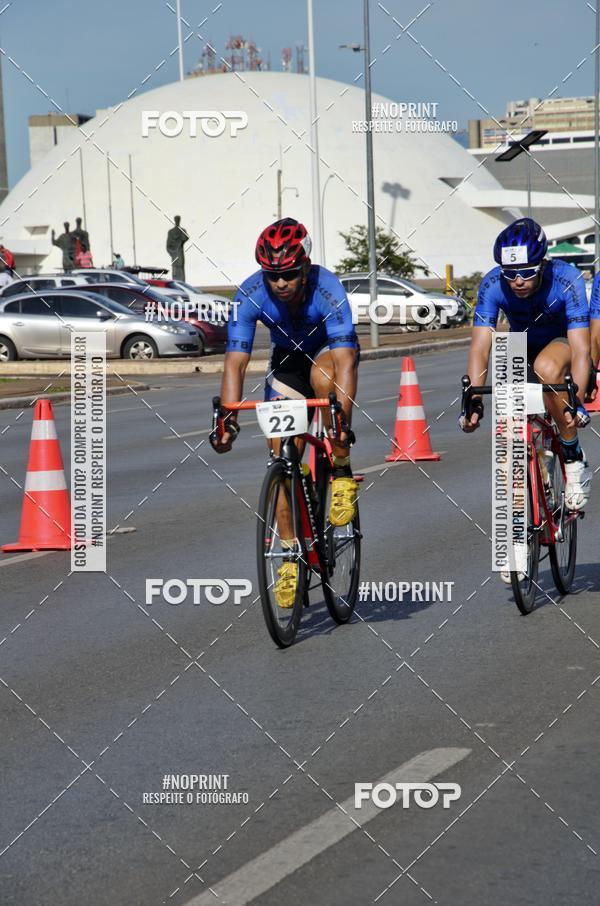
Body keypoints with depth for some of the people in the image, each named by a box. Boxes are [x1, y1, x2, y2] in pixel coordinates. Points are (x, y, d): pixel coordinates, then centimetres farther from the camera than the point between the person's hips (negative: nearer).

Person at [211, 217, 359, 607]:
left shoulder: (327, 289, -34)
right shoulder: (250, 295, -27)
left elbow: (344, 360, -42)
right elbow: (236, 361, -28)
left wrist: (343, 419, -54)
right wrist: (227, 417, -42)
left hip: (332, 350, -3)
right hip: (288, 358, 3)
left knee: (322, 376, -39)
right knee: (282, 454, -9)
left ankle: (343, 473, -19)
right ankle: (291, 553, 2)